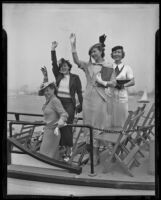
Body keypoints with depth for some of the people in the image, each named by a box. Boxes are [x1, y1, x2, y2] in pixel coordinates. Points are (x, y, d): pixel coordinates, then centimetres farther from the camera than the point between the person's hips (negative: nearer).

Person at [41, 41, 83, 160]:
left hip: (69, 103, -4)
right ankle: (63, 147, 15)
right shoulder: (58, 76, 11)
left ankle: (69, 149, -2)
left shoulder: (75, 77, 3)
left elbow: (79, 92, 3)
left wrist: (80, 105, -3)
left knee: (67, 125, -10)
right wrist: (53, 50, -8)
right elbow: (54, 64, 0)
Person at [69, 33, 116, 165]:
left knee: (98, 127, 1)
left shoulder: (108, 67, 3)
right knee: (89, 126, 8)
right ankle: (93, 153, 20)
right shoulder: (88, 65, 9)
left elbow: (113, 83, 2)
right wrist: (73, 45, -15)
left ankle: (96, 155, 10)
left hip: (100, 98, -4)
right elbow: (76, 60, -7)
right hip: (88, 98, 4)